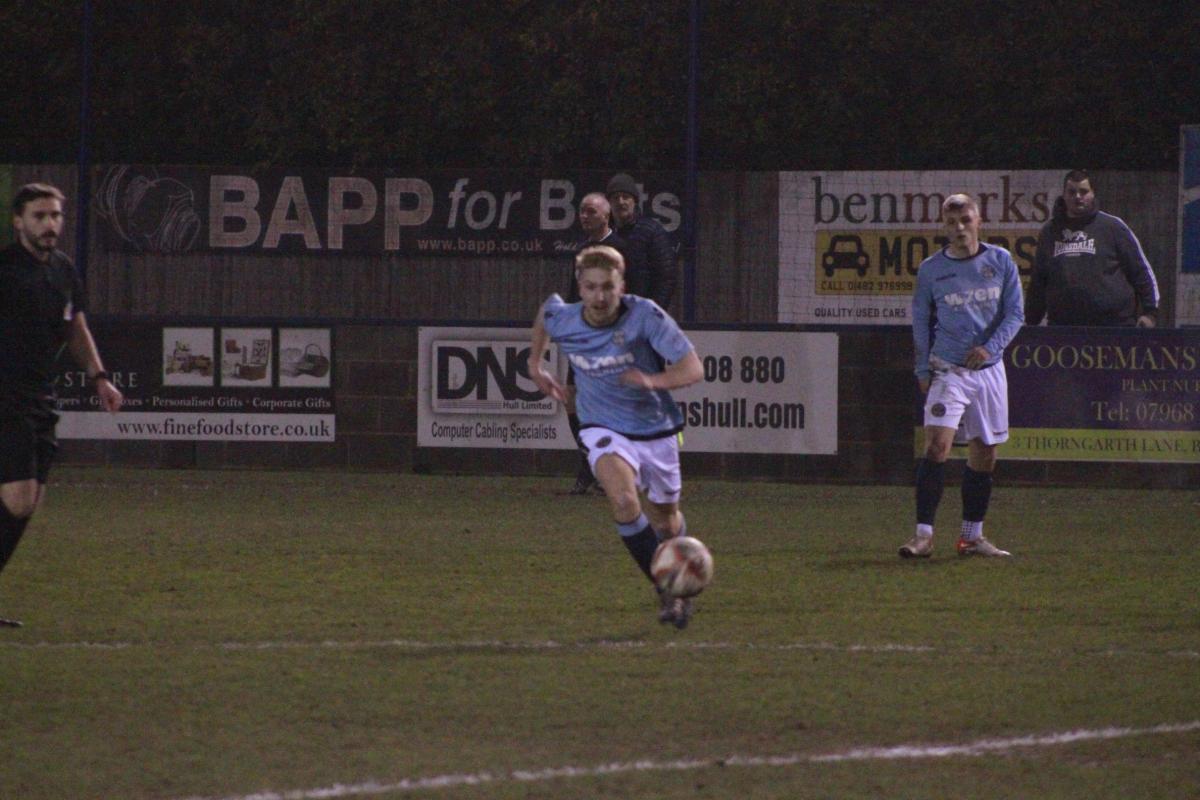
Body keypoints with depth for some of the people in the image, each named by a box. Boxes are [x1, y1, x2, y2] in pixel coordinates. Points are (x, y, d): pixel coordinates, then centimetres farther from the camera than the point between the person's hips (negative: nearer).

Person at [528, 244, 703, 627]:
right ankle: (668, 591, -21)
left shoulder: (645, 316, -23)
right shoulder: (562, 319, -14)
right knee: (623, 499, -30)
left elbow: (693, 369, -23)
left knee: (666, 522, 17)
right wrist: (535, 364, 18)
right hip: (605, 429, 0)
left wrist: (652, 381, -40)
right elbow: (547, 308, 13)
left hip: (656, 429, 0)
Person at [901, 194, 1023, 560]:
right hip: (948, 371, -2)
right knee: (937, 446, -17)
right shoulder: (931, 269, 1)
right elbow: (921, 320, 10)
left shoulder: (1001, 261, 3)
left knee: (984, 454, 7)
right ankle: (923, 535, -18)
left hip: (989, 369, 2)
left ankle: (972, 536, 19)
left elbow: (1015, 312, 3)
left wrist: (990, 346, -13)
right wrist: (923, 369, 4)